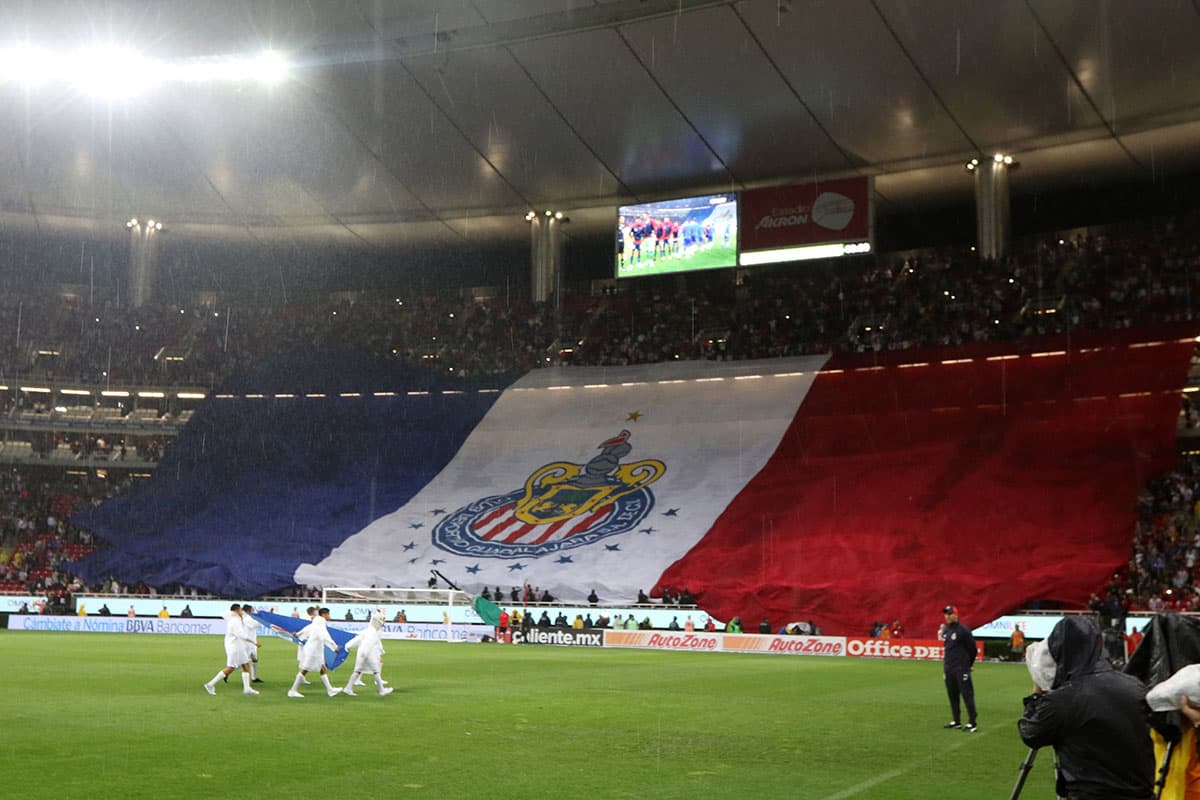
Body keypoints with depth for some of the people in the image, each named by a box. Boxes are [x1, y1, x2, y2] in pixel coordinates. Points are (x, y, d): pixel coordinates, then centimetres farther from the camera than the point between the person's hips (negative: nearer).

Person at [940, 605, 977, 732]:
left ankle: (972, 723, -6)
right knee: (952, 695, 12)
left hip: (961, 669, -8)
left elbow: (972, 648, -4)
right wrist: (945, 665, 17)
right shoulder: (945, 630, 10)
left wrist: (969, 664, 5)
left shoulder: (963, 630, -11)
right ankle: (956, 721, 21)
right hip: (948, 668, 8)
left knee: (967, 695, -7)